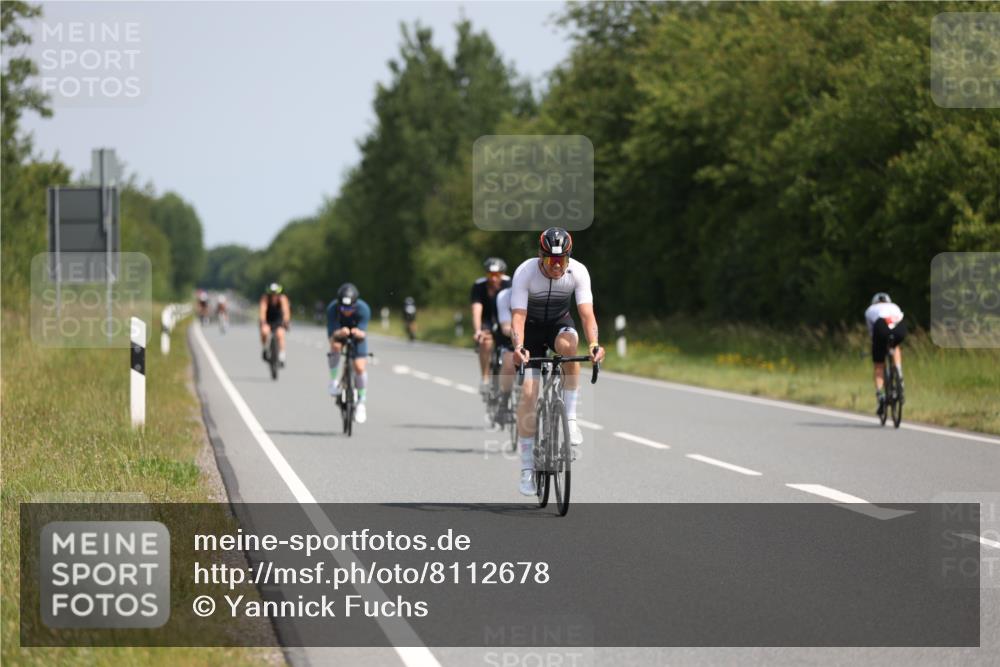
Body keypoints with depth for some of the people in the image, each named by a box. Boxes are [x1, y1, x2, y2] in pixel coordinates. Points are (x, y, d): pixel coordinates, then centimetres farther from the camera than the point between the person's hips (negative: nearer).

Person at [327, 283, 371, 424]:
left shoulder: (363, 309, -32)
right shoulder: (332, 308, -32)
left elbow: (363, 334, -33)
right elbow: (331, 334, -35)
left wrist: (359, 333, -57)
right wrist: (339, 333, -58)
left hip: (357, 334, 0)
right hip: (339, 332, 0)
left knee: (359, 367, -12)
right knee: (335, 346, -35)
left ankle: (361, 402, 8)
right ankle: (334, 380, -14)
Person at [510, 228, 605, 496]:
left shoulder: (578, 272, -23)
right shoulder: (525, 272, -27)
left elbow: (586, 312, -30)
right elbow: (518, 315, -33)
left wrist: (594, 345, -47)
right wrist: (518, 347, -50)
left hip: (559, 323, 1)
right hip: (532, 327, -1)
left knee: (568, 343, -36)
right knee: (529, 391, -12)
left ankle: (570, 418, -24)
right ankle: (527, 466, -5)